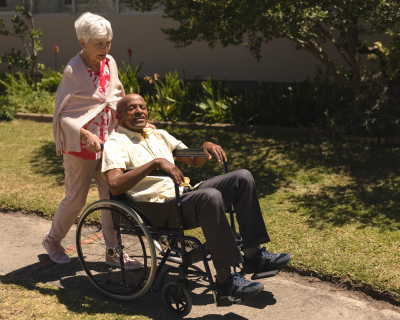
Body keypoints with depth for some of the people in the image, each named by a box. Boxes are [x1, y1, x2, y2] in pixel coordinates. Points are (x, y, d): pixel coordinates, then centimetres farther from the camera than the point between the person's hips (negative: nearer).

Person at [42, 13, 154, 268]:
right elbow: (62, 113, -15)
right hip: (81, 146, -5)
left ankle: (114, 252, 17)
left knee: (112, 196, 6)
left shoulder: (110, 63, 3)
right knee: (76, 199, 6)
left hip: (107, 141, 6)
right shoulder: (73, 70, -16)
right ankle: (52, 240, 31)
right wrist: (85, 134, -29)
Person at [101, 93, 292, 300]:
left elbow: (195, 161, 28)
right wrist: (156, 162, -25)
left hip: (185, 194, 8)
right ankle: (225, 281, -32)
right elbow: (115, 186, -19)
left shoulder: (159, 135, 24)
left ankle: (253, 256, -4)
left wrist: (207, 147, 5)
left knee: (242, 177, -3)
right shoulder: (116, 143, 0)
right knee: (210, 196, -35)